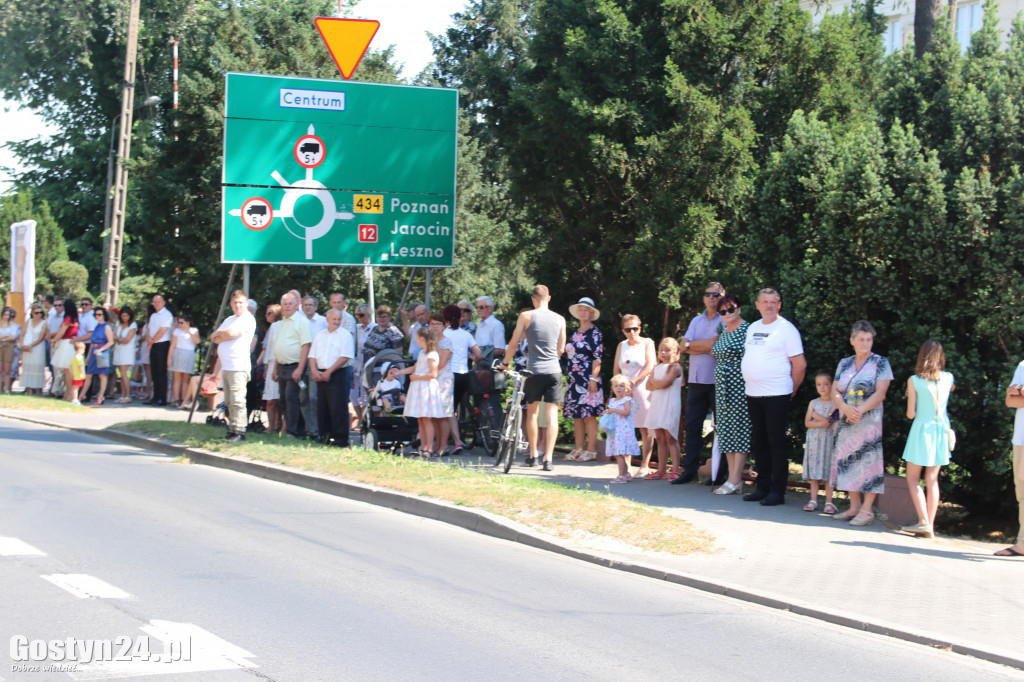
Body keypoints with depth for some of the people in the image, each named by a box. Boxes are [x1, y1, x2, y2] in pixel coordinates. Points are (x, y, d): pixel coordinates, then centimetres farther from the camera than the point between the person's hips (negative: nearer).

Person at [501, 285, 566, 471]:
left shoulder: (526, 316, -2)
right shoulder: (560, 319, 7)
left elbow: (513, 344, 1)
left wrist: (505, 363, 16)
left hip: (534, 371, -1)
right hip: (554, 371, 1)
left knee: (532, 412, 15)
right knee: (552, 415, 0)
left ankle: (533, 455, 21)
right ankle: (548, 457, -9)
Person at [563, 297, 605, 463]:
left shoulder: (595, 333, -4)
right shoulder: (575, 333, 17)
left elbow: (597, 357, -10)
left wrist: (593, 379, -17)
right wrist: (569, 376, 18)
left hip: (588, 379, -8)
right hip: (574, 380, 8)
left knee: (589, 415, -7)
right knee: (576, 415, 7)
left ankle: (591, 450, -4)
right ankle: (579, 449, 12)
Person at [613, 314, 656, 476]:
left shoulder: (647, 343, 2)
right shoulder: (621, 346, 14)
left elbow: (650, 367, -7)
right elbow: (616, 370, 12)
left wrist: (633, 382, -11)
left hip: (643, 389, -4)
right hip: (625, 390, 4)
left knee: (645, 429, -4)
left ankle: (645, 465, 0)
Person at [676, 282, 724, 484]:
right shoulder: (696, 321, 17)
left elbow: (716, 345, -15)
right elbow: (684, 346, 6)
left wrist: (692, 345, -5)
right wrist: (706, 346, -8)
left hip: (717, 381, -6)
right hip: (696, 380, 6)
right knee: (692, 426, 5)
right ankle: (689, 469, 9)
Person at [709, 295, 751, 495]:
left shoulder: (746, 329, -9)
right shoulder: (723, 333, 16)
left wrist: (748, 387, -17)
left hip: (739, 387, -9)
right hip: (723, 388, 9)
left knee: (739, 430, -7)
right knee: (726, 432, 8)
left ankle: (735, 481, -7)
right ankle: (733, 477, 12)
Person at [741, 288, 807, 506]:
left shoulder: (786, 329, -5)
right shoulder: (752, 328, 15)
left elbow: (800, 364, -7)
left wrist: (792, 390, -3)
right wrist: (751, 384, 14)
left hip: (776, 395, -7)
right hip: (753, 394, 7)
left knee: (776, 442, -5)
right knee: (758, 442, 10)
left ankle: (777, 491, -2)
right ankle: (763, 487, 18)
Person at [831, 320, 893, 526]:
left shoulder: (880, 363, -1)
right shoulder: (844, 364, 13)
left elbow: (880, 393, -9)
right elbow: (835, 391, 6)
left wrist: (860, 411, -18)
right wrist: (846, 409, -13)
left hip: (869, 422, -5)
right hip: (846, 422, 5)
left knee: (869, 461, -7)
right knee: (848, 461, 5)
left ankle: (867, 509, -6)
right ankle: (854, 507, 13)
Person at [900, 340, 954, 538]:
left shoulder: (914, 381, -10)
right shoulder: (948, 378, -1)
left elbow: (910, 414, -8)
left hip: (921, 429, -3)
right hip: (941, 430, 3)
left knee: (912, 479, 6)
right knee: (932, 479, 8)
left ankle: (924, 522, -8)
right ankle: (930, 525, 6)